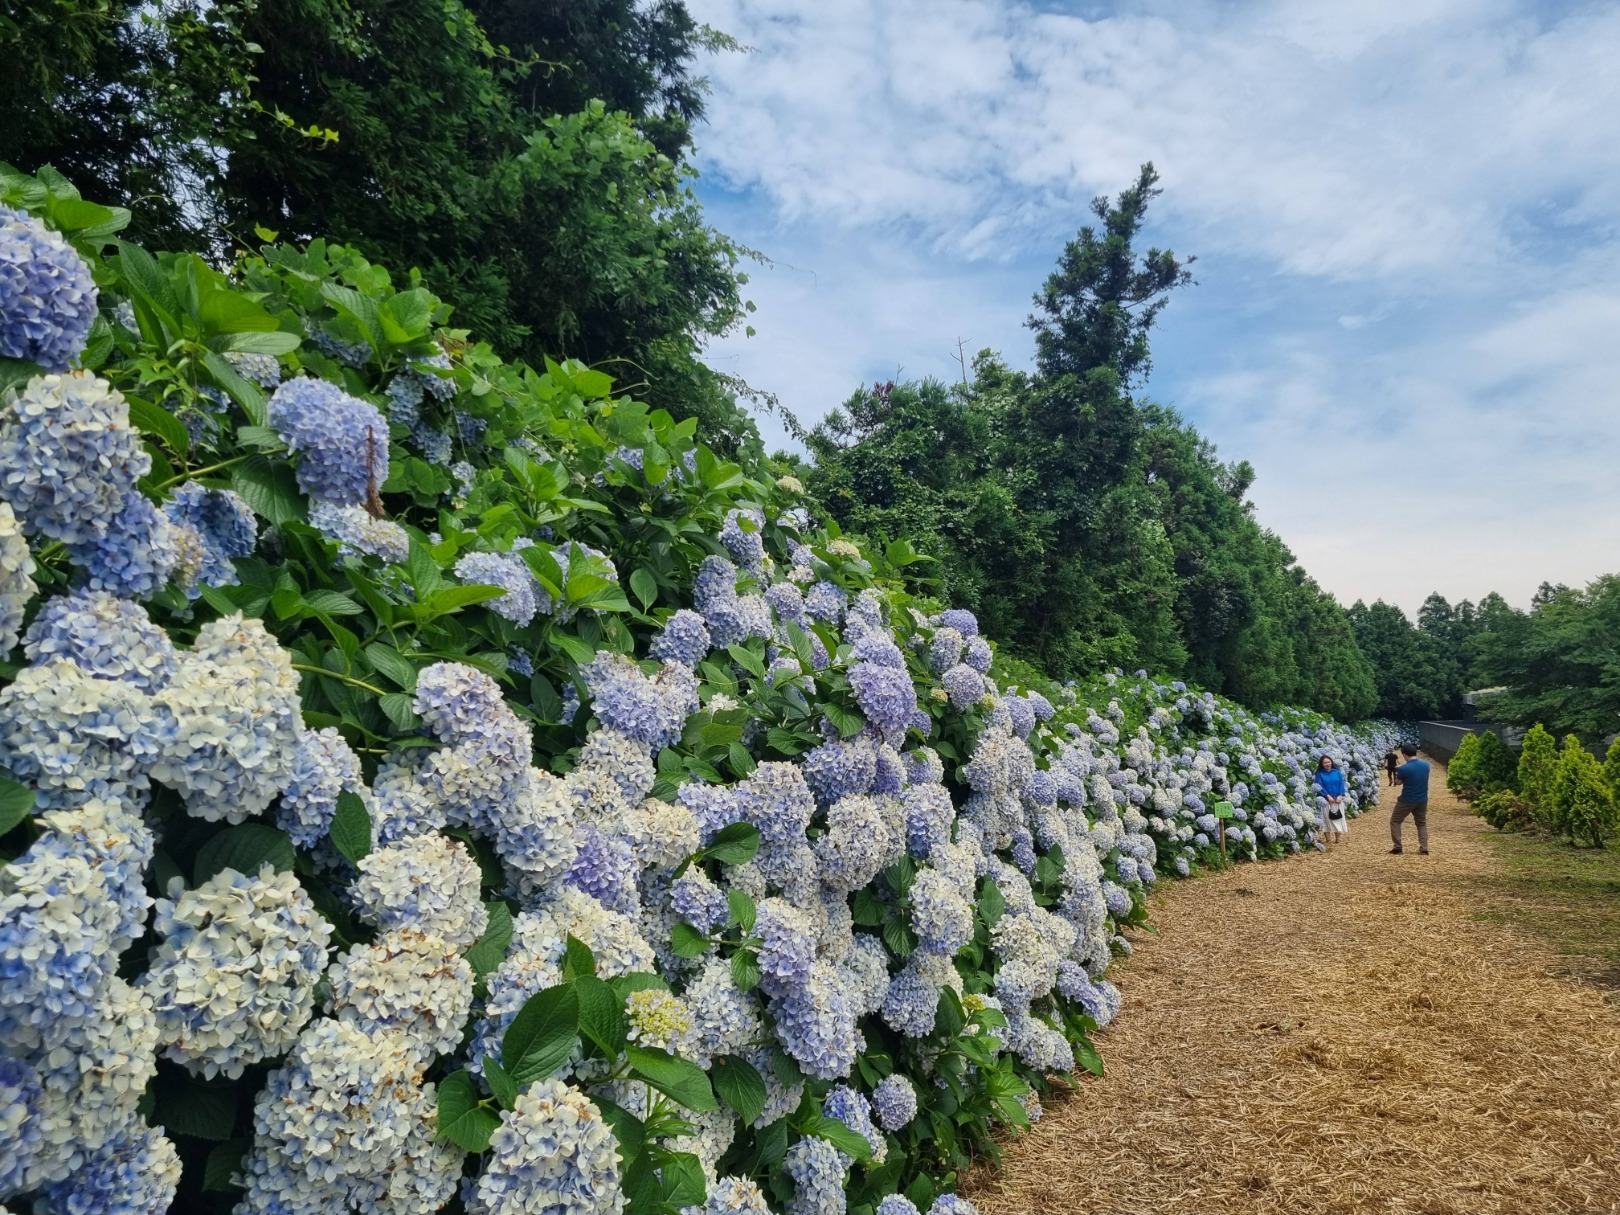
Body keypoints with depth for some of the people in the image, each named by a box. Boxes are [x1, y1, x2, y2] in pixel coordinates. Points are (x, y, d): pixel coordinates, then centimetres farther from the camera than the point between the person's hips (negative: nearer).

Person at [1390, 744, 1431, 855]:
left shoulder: (1403, 768, -21)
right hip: (1422, 800, 5)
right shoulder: (1426, 764, -4)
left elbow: (1398, 782, -4)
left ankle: (1398, 848, 5)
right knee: (1422, 823, 21)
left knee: (1395, 821, 10)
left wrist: (1398, 771, 12)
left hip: (1407, 800, -5)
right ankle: (1424, 849, 12)